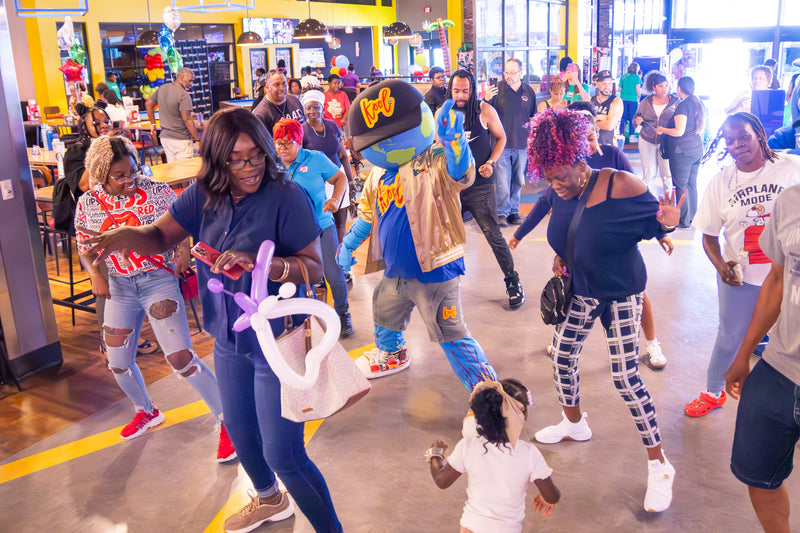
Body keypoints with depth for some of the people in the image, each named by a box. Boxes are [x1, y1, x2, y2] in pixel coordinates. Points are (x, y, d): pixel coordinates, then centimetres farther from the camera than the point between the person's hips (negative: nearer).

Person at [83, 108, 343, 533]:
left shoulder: (286, 196, -21)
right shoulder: (205, 195, -4)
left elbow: (315, 267, -22)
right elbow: (160, 236, -1)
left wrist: (260, 263, -36)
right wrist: (125, 237, -21)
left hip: (279, 343, -7)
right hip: (230, 339, 7)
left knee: (283, 456, -2)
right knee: (240, 434, 26)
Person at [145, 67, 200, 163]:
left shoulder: (162, 88, 8)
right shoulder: (183, 95, -16)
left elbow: (148, 104, 19)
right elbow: (187, 120, -19)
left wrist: (153, 124, 25)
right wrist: (197, 139, -15)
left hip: (165, 137, 8)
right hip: (181, 140, -8)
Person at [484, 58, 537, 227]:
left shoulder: (529, 91, 8)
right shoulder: (498, 88, -1)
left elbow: (534, 115, 19)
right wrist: (487, 99, -22)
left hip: (521, 145, 3)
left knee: (518, 181, 10)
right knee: (502, 181, -5)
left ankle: (514, 211, 22)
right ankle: (502, 212, 5)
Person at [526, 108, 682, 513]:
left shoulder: (620, 185, -24)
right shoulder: (560, 194, -6)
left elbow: (651, 220, -12)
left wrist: (667, 223, -34)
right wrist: (560, 259, -3)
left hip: (621, 294, -6)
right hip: (579, 291, 6)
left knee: (626, 377, -7)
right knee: (561, 358, 14)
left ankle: (659, 465, 9)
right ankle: (573, 423, 43)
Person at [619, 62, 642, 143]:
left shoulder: (623, 77, 7)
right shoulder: (637, 77, -4)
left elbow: (619, 89, 7)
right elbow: (638, 90, -6)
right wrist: (638, 97, 10)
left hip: (623, 99, 3)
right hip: (633, 99, -3)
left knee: (623, 117, 7)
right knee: (632, 118, 2)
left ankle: (621, 134, 6)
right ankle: (631, 135, 2)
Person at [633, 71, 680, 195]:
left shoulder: (675, 101, -1)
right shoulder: (646, 102, 4)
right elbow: (635, 121, 10)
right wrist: (637, 121, -14)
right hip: (647, 141, 1)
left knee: (667, 174, -2)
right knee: (649, 174, 3)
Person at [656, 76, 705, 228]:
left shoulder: (683, 106, -16)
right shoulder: (699, 104, 10)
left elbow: (679, 132, -20)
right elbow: (701, 128, 18)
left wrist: (662, 129, -7)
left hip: (682, 150, -8)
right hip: (697, 149, 9)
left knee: (681, 186, 0)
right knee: (692, 184, 15)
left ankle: (684, 221, 5)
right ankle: (692, 218, 21)